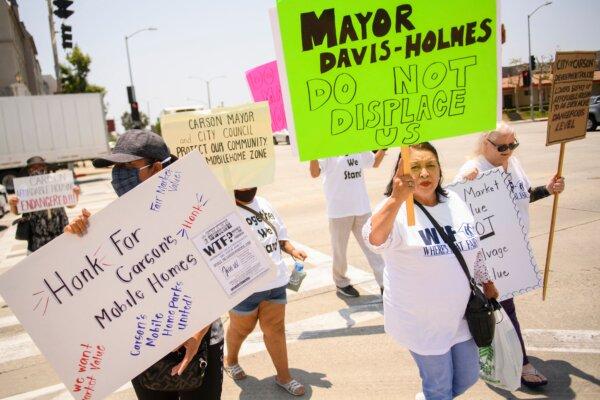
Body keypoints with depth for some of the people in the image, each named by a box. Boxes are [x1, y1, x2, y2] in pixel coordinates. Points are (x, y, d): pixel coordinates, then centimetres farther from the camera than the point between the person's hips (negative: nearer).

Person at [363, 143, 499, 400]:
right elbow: (374, 239, -43)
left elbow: (474, 248, 14)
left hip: (460, 314, 6)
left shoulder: (455, 202, -1)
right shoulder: (395, 209, -21)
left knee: (468, 377, 23)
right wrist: (397, 199, -56)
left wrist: (487, 283, 20)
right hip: (421, 321, -6)